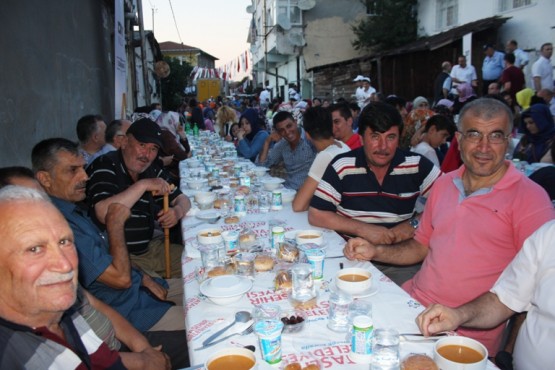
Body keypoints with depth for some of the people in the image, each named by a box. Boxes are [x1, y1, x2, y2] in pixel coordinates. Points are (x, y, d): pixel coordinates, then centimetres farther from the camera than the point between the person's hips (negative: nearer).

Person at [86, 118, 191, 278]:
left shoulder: (152, 170, 7)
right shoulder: (105, 166, -13)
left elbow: (181, 199, 14)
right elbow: (104, 214, -28)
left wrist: (178, 211, -10)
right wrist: (143, 185, -27)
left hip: (149, 245, 8)